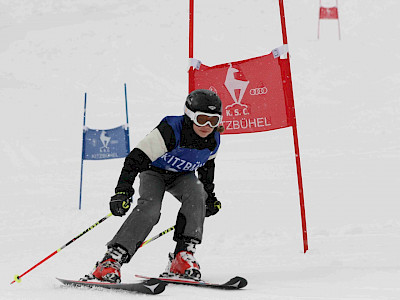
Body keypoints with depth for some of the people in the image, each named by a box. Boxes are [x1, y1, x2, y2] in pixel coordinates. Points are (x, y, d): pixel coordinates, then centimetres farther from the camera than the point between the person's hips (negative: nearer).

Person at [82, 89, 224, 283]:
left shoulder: (213, 141, -15)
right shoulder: (171, 130, -33)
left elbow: (207, 165, 11)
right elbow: (136, 158, -34)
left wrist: (209, 195, 18)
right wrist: (123, 190, -42)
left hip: (182, 175, 5)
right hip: (154, 171, -4)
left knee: (196, 195, -29)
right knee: (149, 208, -31)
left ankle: (183, 255, -24)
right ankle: (111, 260, -34)